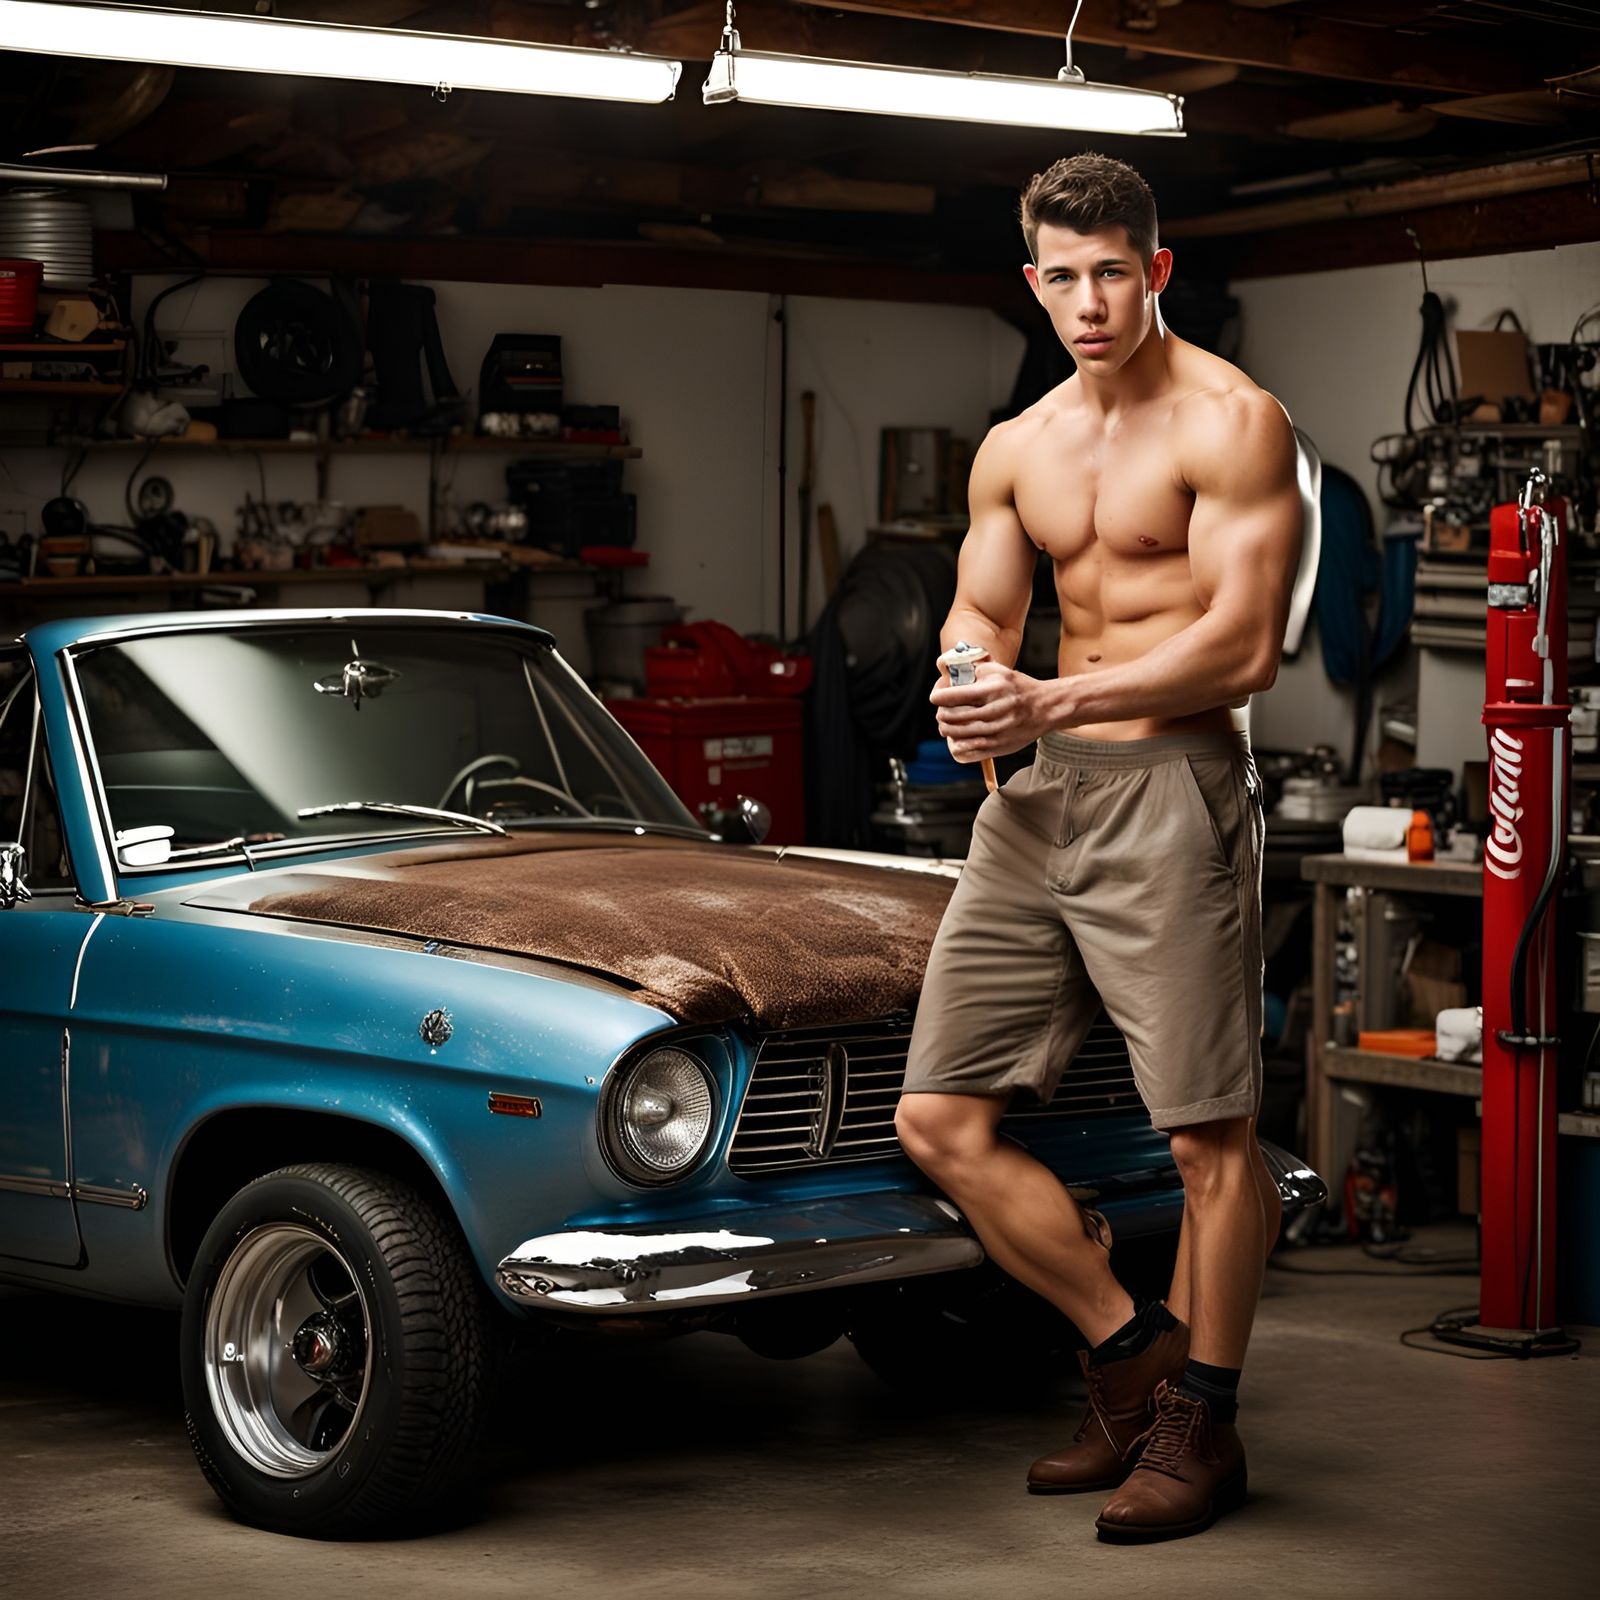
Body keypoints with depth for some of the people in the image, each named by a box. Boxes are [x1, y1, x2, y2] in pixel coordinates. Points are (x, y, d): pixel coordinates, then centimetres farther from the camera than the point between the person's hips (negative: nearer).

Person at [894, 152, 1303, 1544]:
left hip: (1172, 789, -7)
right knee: (941, 1121, 4)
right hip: (1037, 800, 7)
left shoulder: (1232, 424, -7)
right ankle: (1132, 1351, 19)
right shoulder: (1015, 451, 15)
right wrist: (969, 690, -7)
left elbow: (1244, 646, -14)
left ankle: (1200, 1427, 14)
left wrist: (1050, 702, -18)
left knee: (1210, 1132, -3)